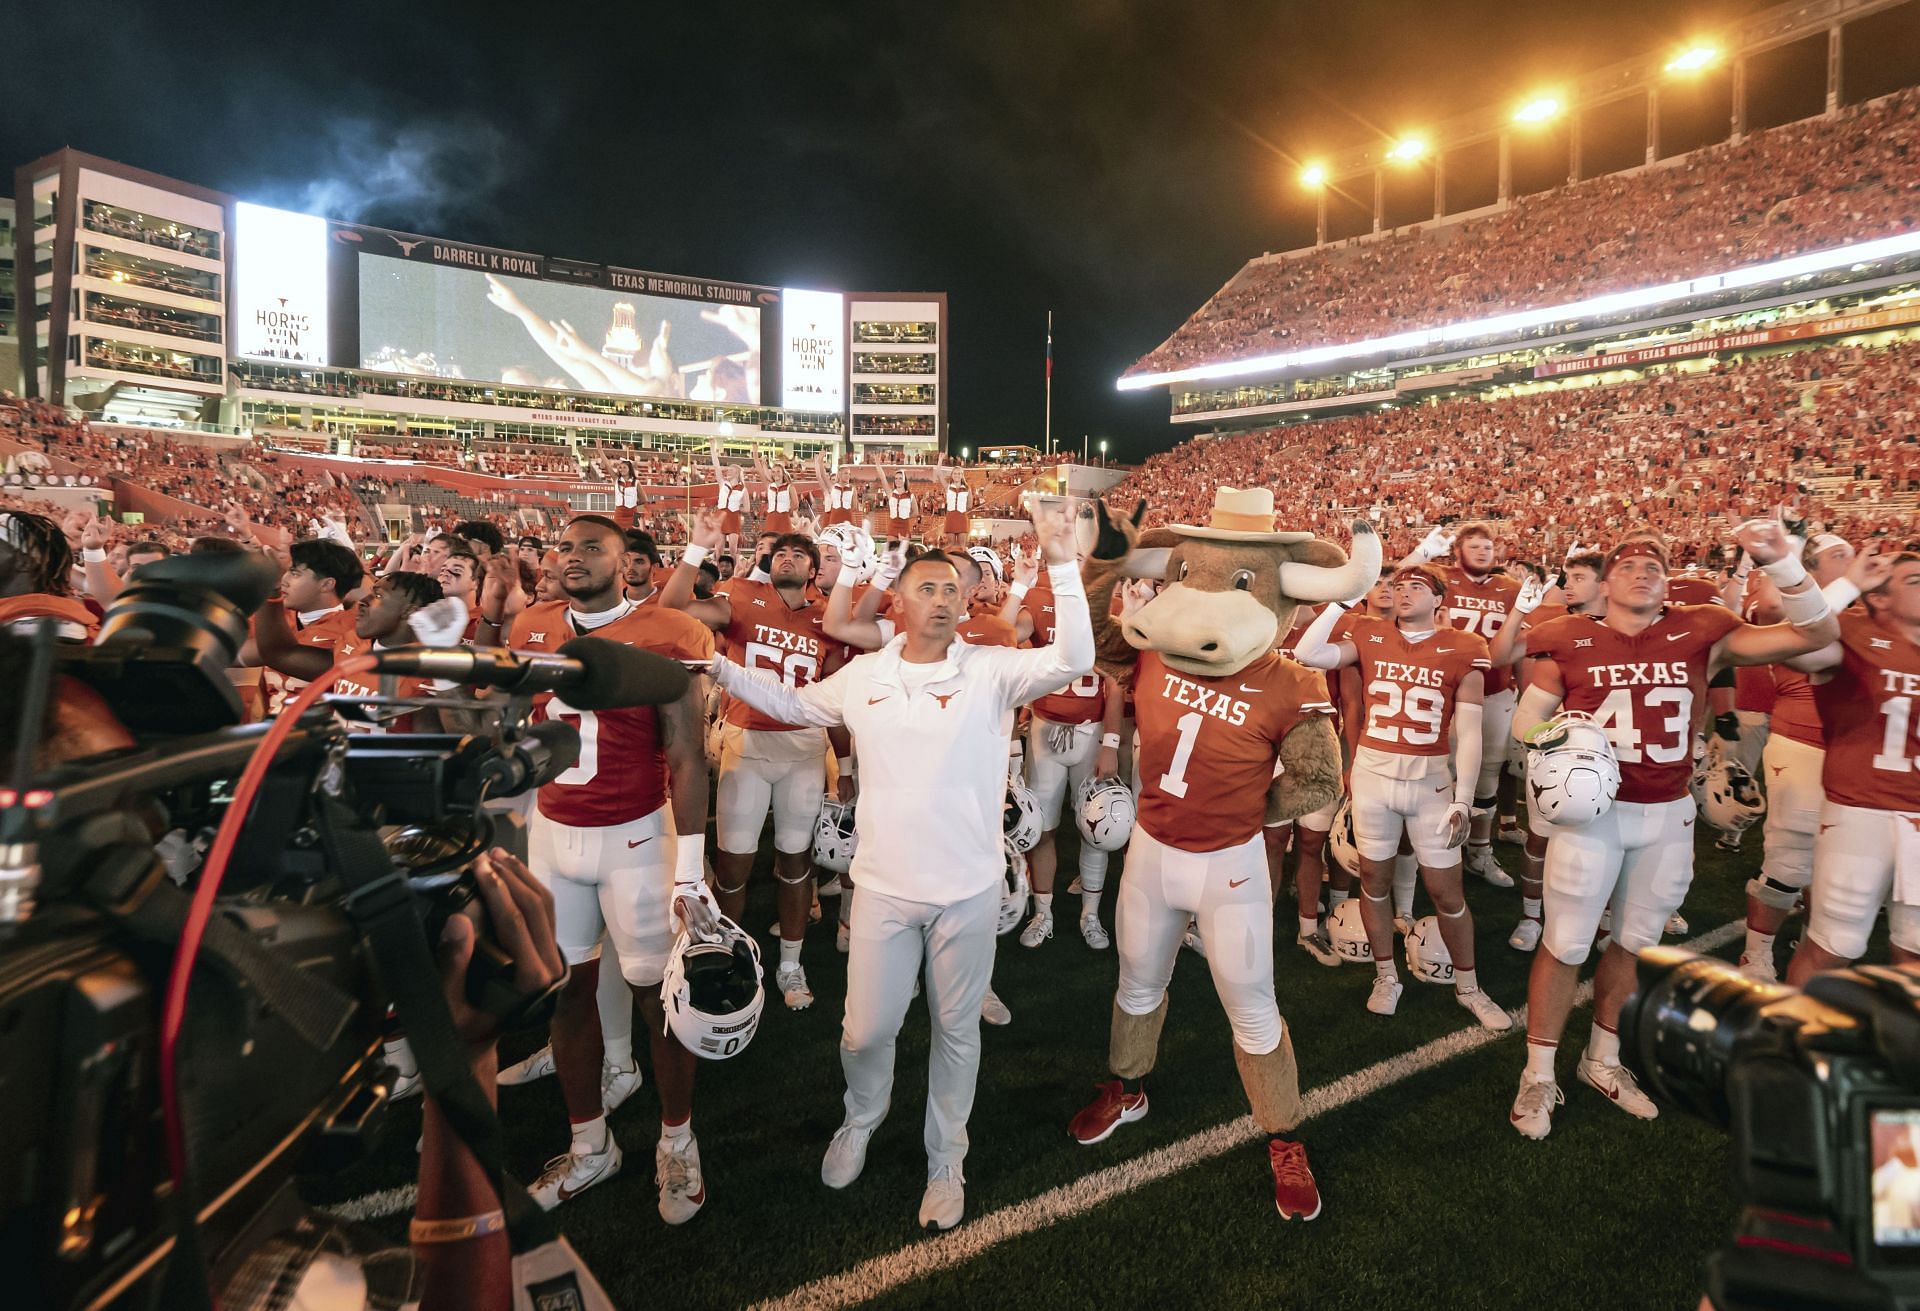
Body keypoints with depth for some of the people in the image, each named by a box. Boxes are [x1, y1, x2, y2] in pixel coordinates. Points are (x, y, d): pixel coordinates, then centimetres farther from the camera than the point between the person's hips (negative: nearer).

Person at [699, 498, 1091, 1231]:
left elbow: (1072, 661, -22)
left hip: (968, 891, -2)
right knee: (866, 1031, 13)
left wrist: (1061, 565, -30)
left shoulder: (991, 670, -9)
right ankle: (862, 1121, 48)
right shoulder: (863, 676, 2)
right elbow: (795, 705, 18)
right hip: (884, 887, 2)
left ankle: (946, 1160, 40)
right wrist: (718, 669, 11)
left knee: (956, 1033, 16)